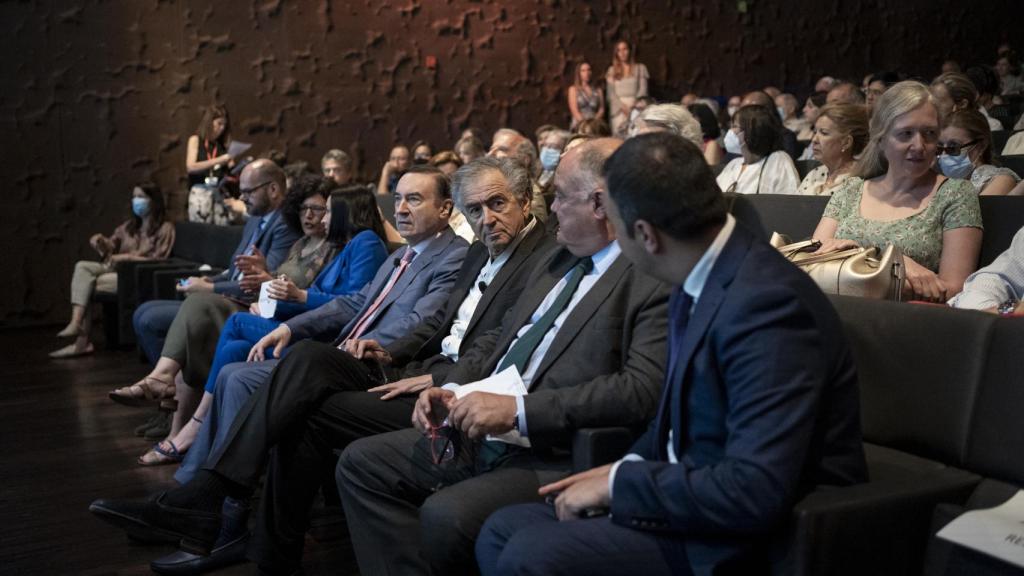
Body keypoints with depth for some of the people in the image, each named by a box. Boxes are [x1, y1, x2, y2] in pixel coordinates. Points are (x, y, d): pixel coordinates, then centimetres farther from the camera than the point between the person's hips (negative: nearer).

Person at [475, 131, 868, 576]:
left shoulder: (765, 301, -25)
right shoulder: (698, 282, 4)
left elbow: (756, 492, -30)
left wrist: (618, 484, -19)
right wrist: (624, 471, 1)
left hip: (745, 538, -8)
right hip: (692, 498, 9)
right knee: (503, 531, 2)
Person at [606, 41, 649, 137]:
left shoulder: (640, 68, 9)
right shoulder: (612, 70, 13)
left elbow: (642, 90, 2)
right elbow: (611, 93, 5)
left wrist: (633, 106, -12)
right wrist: (623, 106, -9)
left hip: (635, 108, -1)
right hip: (618, 110, 1)